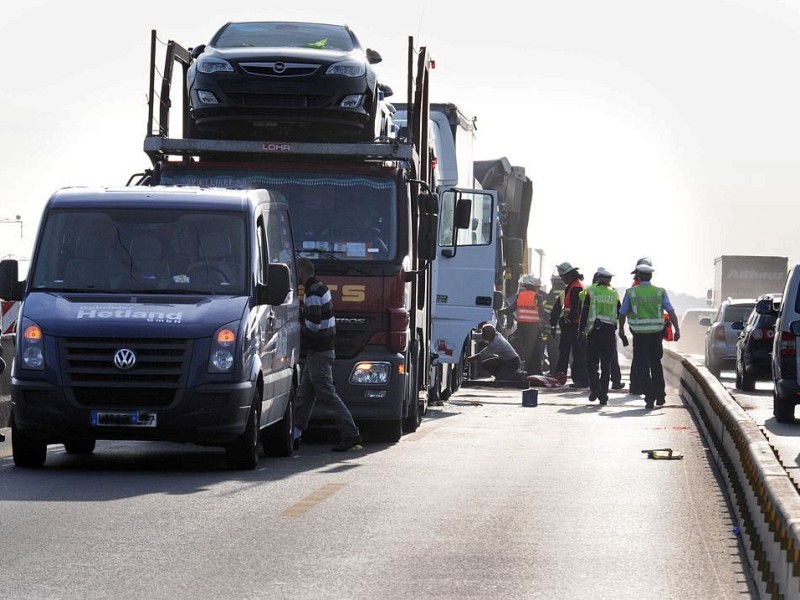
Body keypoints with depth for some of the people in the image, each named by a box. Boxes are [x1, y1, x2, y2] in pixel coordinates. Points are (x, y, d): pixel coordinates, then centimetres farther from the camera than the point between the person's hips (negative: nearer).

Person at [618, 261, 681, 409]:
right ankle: (660, 395, 20)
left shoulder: (631, 292, -2)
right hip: (656, 334, 2)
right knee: (656, 364, 17)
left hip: (639, 334, -2)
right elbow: (671, 312, -6)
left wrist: (621, 330, 17)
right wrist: (677, 329, -4)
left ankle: (650, 397, -4)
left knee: (642, 366, 3)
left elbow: (622, 313, 3)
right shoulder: (660, 292, 1)